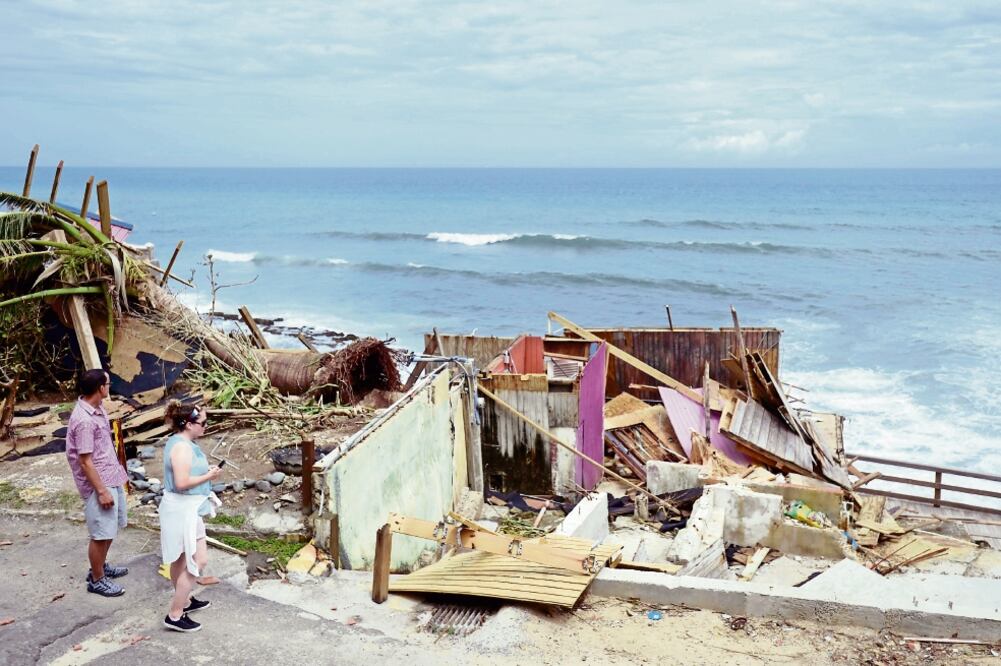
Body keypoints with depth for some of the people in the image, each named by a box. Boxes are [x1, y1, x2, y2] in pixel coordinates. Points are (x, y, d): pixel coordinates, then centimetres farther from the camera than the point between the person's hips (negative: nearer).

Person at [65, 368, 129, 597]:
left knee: (111, 528, 22)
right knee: (101, 533, 3)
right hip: (98, 484, -10)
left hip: (112, 478, 10)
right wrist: (102, 491, -20)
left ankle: (101, 567, 39)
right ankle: (97, 580, 18)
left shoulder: (97, 408, 4)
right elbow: (85, 461, -22)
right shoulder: (84, 420, -25)